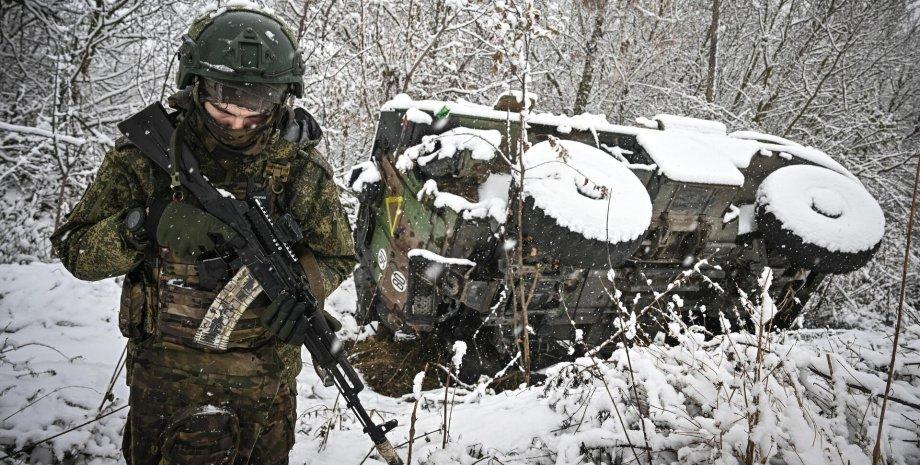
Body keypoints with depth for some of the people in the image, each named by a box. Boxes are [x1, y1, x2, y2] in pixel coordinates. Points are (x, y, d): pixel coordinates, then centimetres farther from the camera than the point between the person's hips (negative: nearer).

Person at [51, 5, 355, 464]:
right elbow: (75, 250, -9)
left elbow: (336, 254, 2)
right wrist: (149, 224, -29)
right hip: (165, 371, -1)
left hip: (265, 378, 1)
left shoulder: (300, 167, -8)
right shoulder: (145, 153, -10)